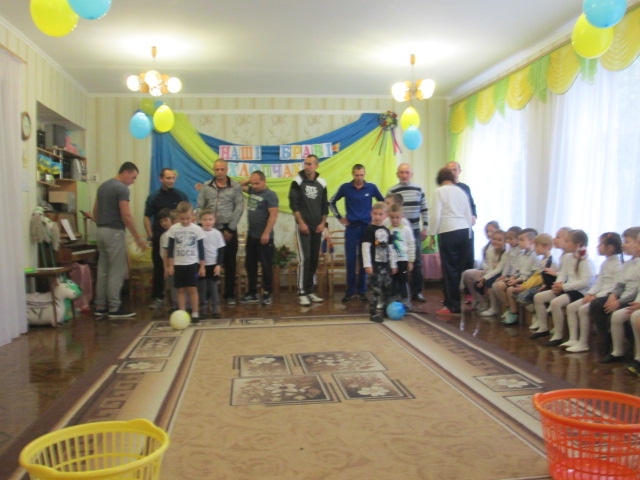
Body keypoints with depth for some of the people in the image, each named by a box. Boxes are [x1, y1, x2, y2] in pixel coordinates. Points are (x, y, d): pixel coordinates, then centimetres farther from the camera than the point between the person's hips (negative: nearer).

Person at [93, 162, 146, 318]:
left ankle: (100, 307, 15)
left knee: (103, 270, 11)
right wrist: (138, 238, -13)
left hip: (101, 231, 9)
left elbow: (95, 211, 17)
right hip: (114, 232, -9)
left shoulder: (103, 186, 14)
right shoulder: (122, 188, -13)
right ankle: (114, 308, -1)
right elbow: (126, 216, -17)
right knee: (117, 271, -4)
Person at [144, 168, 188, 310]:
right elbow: (147, 218, 5)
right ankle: (158, 297, 11)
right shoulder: (153, 197, 4)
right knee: (159, 269, 3)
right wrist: (151, 236, -4)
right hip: (159, 238, 0)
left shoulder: (181, 196, 5)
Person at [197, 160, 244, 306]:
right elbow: (199, 206, 6)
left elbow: (239, 208, -4)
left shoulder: (235, 186, 1)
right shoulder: (206, 187, 7)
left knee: (230, 264, 4)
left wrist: (230, 229, -8)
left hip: (229, 229, -1)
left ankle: (229, 295, 14)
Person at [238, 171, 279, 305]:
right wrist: (249, 180, 12)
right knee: (250, 265, 12)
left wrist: (266, 233, -21)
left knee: (266, 266, 0)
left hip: (264, 237, -8)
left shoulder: (270, 195, -11)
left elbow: (273, 215, -18)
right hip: (251, 235, 8)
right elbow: (239, 185, 28)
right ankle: (252, 293, 21)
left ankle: (267, 294, 8)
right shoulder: (252, 191, 12)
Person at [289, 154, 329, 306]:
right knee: (304, 258, -11)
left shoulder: (321, 183, 8)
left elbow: (325, 206, 12)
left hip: (317, 227, 4)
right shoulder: (298, 181, -3)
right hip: (303, 226, -4)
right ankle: (302, 293, -7)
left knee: (314, 259, 7)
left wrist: (322, 223, 1)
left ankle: (310, 291, 16)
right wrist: (301, 223, -13)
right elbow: (293, 204, -7)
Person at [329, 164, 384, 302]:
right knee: (350, 260, 1)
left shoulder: (371, 187, 0)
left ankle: (362, 291, 14)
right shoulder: (345, 187, -1)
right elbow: (331, 202, 11)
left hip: (367, 227, 0)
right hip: (351, 227, 0)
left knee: (364, 260, 4)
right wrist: (339, 218, 6)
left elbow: (383, 202, 15)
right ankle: (350, 291, 10)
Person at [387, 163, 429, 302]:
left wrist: (425, 228, 5)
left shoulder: (419, 189, 5)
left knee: (417, 262, 4)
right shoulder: (391, 191, -1)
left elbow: (424, 210, 10)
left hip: (415, 230, 2)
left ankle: (417, 291, 14)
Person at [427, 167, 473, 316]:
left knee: (450, 270, -1)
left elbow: (436, 215, -9)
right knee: (460, 269, 11)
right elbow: (469, 216, 13)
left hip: (448, 232, -6)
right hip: (464, 231, 6)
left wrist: (432, 234, 1)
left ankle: (453, 307, 3)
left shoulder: (440, 191, -2)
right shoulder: (461, 191, 14)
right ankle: (463, 301, 17)